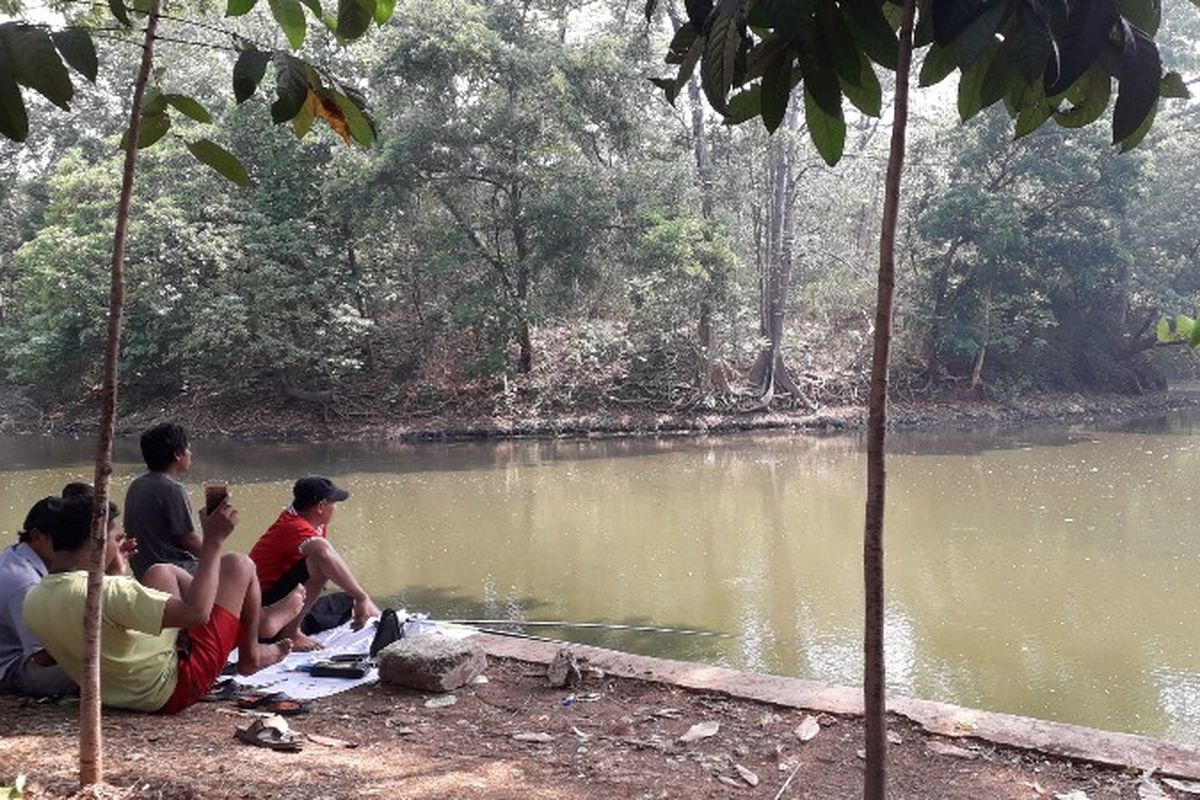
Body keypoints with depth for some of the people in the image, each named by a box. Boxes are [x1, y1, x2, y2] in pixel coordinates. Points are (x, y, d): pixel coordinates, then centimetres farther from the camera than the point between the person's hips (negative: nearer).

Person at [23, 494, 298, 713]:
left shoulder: (33, 601, -7)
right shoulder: (106, 591, -33)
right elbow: (196, 612, -36)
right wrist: (213, 542, -28)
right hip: (173, 690, -8)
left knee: (162, 572, 22)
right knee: (237, 565, -2)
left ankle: (257, 619, 35)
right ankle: (251, 655, 26)